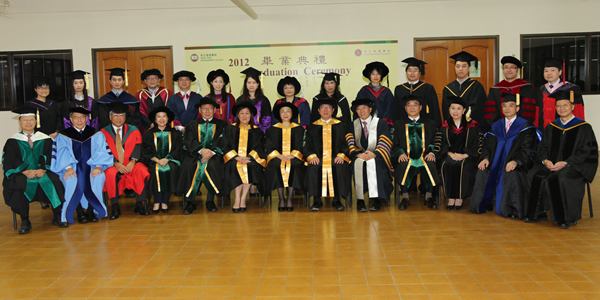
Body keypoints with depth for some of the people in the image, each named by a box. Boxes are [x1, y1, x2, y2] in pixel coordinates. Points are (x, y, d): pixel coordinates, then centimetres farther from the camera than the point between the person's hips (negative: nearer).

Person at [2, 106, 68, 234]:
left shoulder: (45, 139, 14)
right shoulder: (12, 141, 11)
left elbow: (49, 157, 5)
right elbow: (9, 161, 1)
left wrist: (43, 170, -16)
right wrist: (25, 171, -17)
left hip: (42, 172, 1)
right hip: (21, 173, -1)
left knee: (55, 181, -29)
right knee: (19, 184, -34)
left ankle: (57, 217, -18)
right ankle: (25, 221, -22)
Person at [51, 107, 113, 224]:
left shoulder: (96, 134, 12)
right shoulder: (63, 136, 11)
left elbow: (101, 153, 1)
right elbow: (63, 155, -3)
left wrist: (98, 166, -19)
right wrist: (68, 167, -23)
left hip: (91, 166, 0)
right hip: (73, 167, 0)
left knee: (97, 177, -33)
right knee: (71, 179, -34)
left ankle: (91, 210, -20)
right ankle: (79, 212, -20)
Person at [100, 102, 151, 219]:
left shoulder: (134, 131, 13)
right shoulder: (104, 132, 8)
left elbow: (137, 147, 2)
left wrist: (133, 161, -17)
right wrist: (116, 163, -19)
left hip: (131, 164, 1)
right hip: (113, 165, -1)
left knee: (142, 171, -30)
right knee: (111, 173, -35)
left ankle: (139, 205, -20)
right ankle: (115, 207, -24)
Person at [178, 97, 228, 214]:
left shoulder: (221, 125, 16)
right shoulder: (192, 124, 19)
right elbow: (189, 141, 3)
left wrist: (211, 152, -18)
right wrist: (201, 150, -17)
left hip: (213, 155, -1)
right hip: (195, 154, 1)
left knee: (212, 166, -35)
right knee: (188, 167, -31)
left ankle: (210, 201, -21)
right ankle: (189, 202, -23)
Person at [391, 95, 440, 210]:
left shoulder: (430, 124, 21)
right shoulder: (398, 124, 20)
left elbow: (434, 142, 12)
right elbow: (395, 144, 11)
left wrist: (431, 153, -10)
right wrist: (400, 153, -11)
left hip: (425, 157, 0)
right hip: (406, 157, 0)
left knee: (430, 165, -35)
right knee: (404, 165, -36)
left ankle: (429, 197, -19)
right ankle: (405, 197, -23)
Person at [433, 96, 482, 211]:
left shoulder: (473, 126, 9)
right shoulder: (444, 127, 14)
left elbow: (478, 145, 1)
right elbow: (438, 145, 6)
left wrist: (464, 155, -13)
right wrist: (450, 154, -12)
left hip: (467, 157, -1)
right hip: (448, 156, 1)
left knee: (463, 167, -34)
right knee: (446, 166, -32)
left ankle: (459, 198, -22)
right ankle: (450, 198, -23)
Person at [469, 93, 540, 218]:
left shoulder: (526, 127, 3)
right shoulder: (496, 126, 17)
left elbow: (526, 149, -7)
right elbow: (488, 145, 11)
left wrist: (515, 161, -26)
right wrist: (485, 157, -11)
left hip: (514, 165, -4)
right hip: (496, 163, 4)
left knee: (511, 174, -35)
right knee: (482, 172, -23)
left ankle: (511, 210, -19)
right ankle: (488, 203, -6)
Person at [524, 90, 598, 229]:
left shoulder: (584, 127, 2)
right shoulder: (551, 127, 16)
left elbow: (584, 152, -5)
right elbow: (543, 148, 12)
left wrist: (565, 163, -18)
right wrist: (545, 160, -11)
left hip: (574, 166, -4)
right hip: (550, 164, 4)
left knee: (560, 179, -35)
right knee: (533, 176, -25)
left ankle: (563, 217, -22)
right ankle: (538, 213, -15)